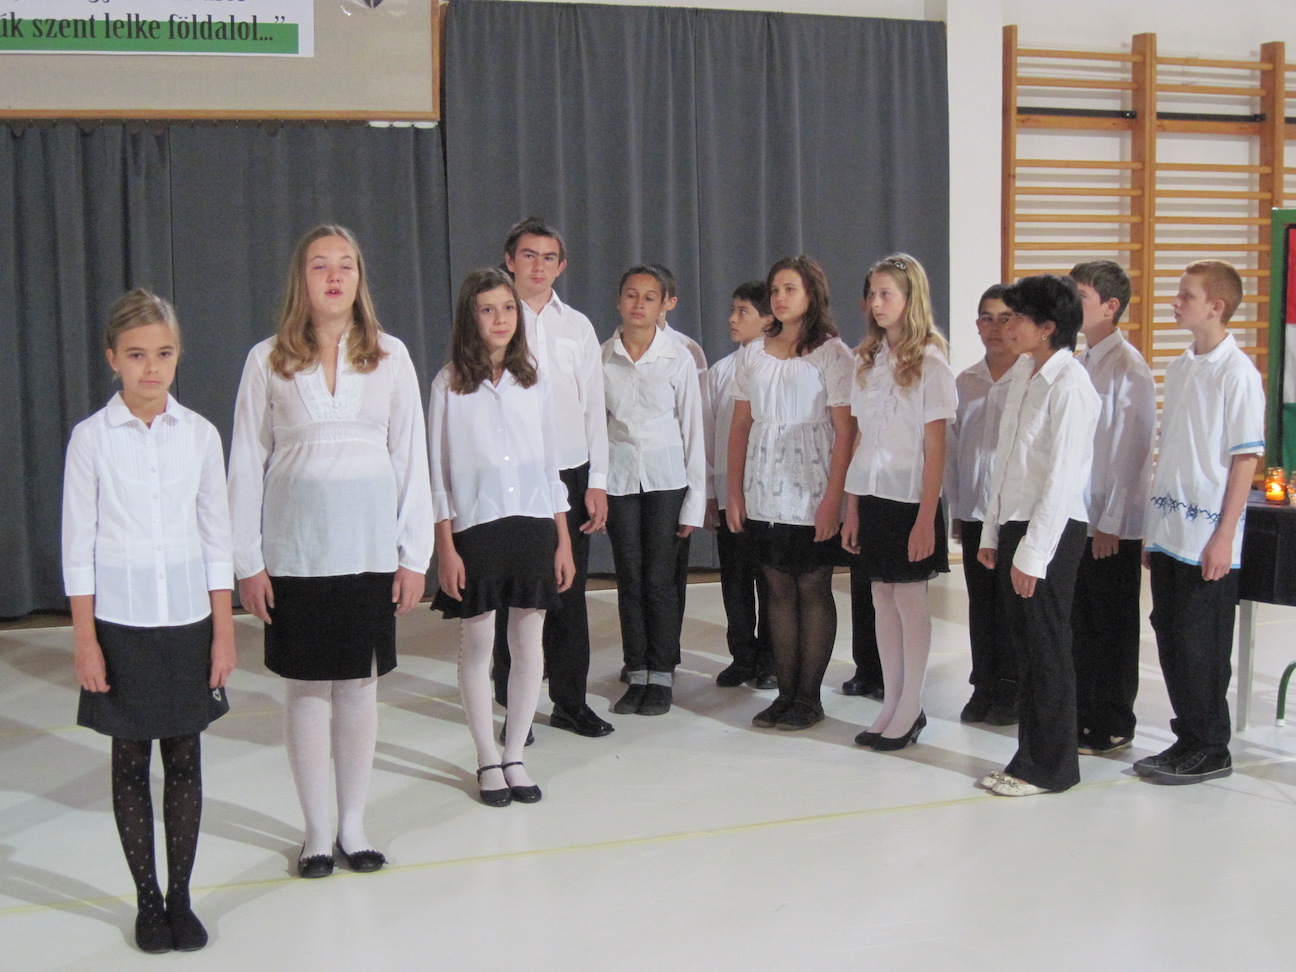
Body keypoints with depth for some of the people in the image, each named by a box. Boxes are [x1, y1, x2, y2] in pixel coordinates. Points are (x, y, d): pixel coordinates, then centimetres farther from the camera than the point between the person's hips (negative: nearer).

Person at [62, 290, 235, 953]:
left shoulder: (200, 433, 1)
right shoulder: (92, 438, -4)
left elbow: (217, 539, 5)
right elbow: (78, 544, -2)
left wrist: (224, 633, 3)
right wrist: (85, 641, -5)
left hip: (188, 621, 2)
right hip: (120, 624, -1)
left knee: (184, 760, 7)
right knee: (131, 762, 7)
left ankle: (180, 896, 20)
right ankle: (147, 900, 20)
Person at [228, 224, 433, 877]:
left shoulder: (390, 357, 3)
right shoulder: (267, 361, 1)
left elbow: (411, 457, 4)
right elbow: (247, 463, 3)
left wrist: (414, 554, 0)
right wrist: (247, 560, -1)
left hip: (369, 547, 1)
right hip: (295, 549, -1)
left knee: (360, 685, 7)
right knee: (305, 688, 5)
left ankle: (354, 825, 21)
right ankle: (316, 830, 18)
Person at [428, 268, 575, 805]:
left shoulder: (532, 383, 8)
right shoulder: (450, 385, -1)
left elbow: (550, 465, 11)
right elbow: (438, 472, -1)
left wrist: (563, 540, 8)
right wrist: (445, 548, -6)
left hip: (533, 524, 3)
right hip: (474, 527, -3)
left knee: (528, 643, 6)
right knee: (477, 644, 3)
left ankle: (515, 756, 19)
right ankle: (488, 761, 16)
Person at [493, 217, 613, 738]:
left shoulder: (577, 326, 12)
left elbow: (593, 407, 11)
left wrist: (596, 482, 5)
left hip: (570, 475, 3)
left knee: (569, 592, 6)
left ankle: (570, 701, 17)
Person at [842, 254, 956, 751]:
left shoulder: (929, 362, -8)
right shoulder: (867, 359, 10)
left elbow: (935, 447, -11)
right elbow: (860, 439, 9)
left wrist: (926, 517, -15)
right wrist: (851, 507, 6)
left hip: (909, 498, -6)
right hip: (871, 495, 6)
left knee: (910, 597, 2)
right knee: (882, 598, 9)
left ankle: (911, 708, 12)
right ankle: (892, 703, 18)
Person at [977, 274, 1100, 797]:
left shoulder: (1069, 385, -15)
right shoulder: (1021, 374, 12)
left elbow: (1063, 476, -18)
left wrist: (1033, 552, -19)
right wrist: (992, 532, 15)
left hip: (1052, 530, -8)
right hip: (1014, 523, 8)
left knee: (1047, 650, 1)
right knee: (1024, 648, 14)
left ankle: (1051, 767, 12)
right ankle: (1030, 754, 24)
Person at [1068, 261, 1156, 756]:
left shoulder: (1128, 368, -14)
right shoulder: (1082, 363, 10)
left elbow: (1131, 451, -16)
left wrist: (1111, 522, -16)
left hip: (1114, 525, -8)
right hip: (1077, 518, 8)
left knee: (1113, 628, 4)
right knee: (1080, 623, 15)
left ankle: (1112, 727, 15)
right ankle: (1081, 716, 27)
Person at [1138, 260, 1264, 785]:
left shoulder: (1237, 373, -10)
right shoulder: (1178, 368, 11)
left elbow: (1246, 459, -12)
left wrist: (1224, 536, -16)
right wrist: (1153, 528, 14)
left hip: (1207, 540, -7)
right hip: (1168, 534, 7)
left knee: (1201, 644, 0)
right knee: (1170, 639, 11)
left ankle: (1211, 750, 13)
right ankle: (1188, 740, 23)